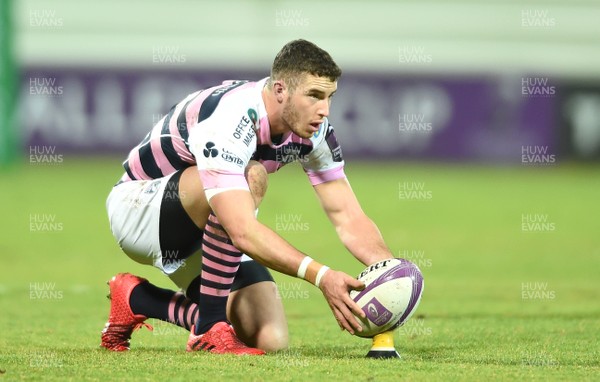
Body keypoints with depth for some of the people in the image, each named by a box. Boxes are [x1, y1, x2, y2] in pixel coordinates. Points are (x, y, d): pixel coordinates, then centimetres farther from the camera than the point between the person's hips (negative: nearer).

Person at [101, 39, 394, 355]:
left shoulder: (312, 129, -11)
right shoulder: (227, 121, -35)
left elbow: (348, 217, -9)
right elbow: (243, 232, -44)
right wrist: (320, 276, -51)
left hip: (213, 230, 7)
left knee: (271, 341, -10)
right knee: (250, 176, -35)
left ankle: (139, 300, 10)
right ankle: (210, 328, -25)